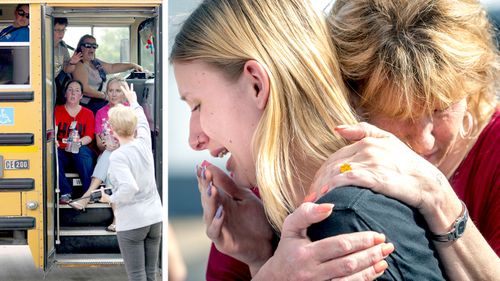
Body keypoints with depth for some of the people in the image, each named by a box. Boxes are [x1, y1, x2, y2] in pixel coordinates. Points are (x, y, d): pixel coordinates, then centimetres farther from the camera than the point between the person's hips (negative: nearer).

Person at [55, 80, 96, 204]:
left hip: (80, 150, 0)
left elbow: (89, 136, 0)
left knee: (82, 152, -38)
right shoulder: (57, 110, 14)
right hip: (62, 151, 1)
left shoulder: (88, 113, 14)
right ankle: (66, 193, -33)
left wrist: (79, 142, -24)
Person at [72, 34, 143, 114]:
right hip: (87, 104, -9)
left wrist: (132, 65, 23)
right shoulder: (79, 66, -11)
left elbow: (112, 68, 29)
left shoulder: (96, 63, 18)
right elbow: (84, 89, -20)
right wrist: (104, 96, -14)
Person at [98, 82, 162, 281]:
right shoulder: (144, 143, 2)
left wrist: (111, 199, -10)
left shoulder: (117, 156, -16)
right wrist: (133, 101, 39)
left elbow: (129, 188, -28)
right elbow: (143, 122, 23)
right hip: (154, 218, 6)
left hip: (131, 223, -6)